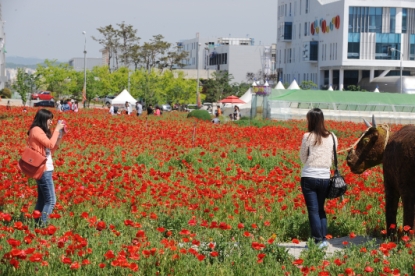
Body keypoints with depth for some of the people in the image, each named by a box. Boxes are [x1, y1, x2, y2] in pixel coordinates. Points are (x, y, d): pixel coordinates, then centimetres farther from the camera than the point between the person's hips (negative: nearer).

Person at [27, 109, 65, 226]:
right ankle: (42, 225, -12)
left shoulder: (40, 131, 16)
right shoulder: (36, 130, -13)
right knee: (50, 201, -11)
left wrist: (60, 136, 8)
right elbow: (50, 144, -24)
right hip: (43, 170, -10)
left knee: (42, 199, 11)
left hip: (44, 170, 10)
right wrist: (56, 130, -14)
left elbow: (51, 149, 17)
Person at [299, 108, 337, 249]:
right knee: (320, 209, 17)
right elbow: (332, 158, 11)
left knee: (313, 210, 1)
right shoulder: (331, 137, 3)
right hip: (325, 177, 4)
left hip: (309, 177, -4)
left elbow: (303, 158, 2)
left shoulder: (308, 137, -9)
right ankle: (324, 238, 14)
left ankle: (318, 240, -3)